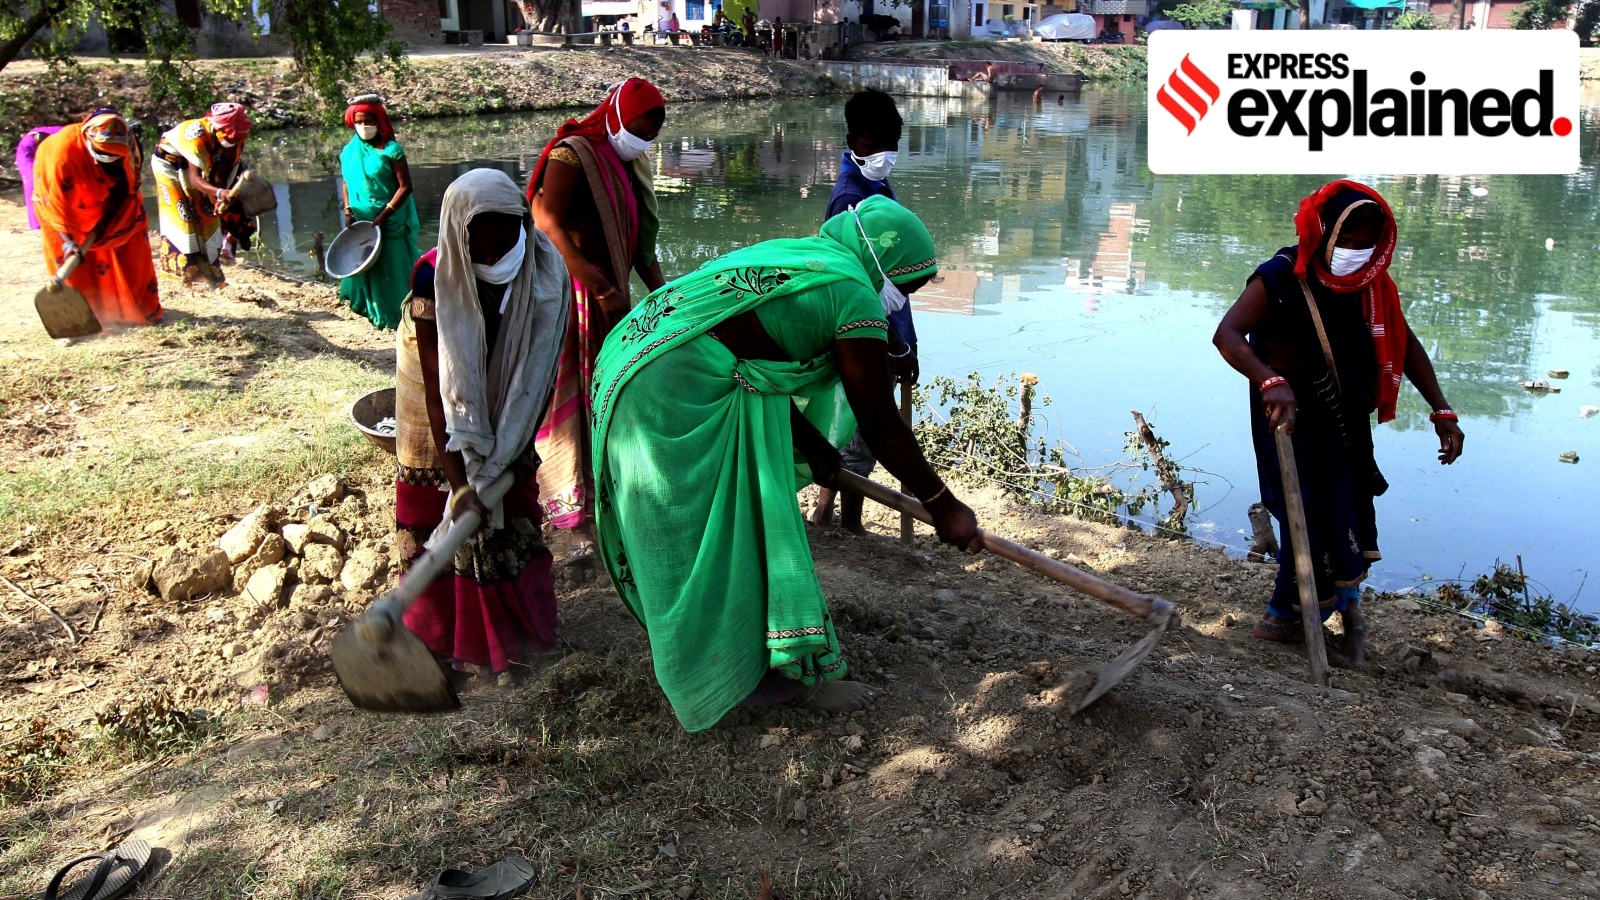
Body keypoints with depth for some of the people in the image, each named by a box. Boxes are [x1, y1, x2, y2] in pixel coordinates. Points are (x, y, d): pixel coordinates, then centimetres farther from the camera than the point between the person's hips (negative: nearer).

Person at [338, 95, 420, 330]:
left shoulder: (392, 150, -10)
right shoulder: (349, 151, 6)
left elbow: (405, 186, -13)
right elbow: (346, 183, 15)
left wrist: (383, 216, -17)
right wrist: (348, 211, -1)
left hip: (391, 222, -5)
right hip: (361, 222, 5)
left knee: (393, 269, 1)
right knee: (363, 266, 8)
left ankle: (398, 316, 12)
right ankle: (376, 313, 21)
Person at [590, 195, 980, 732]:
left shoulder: (789, 257, 19)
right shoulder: (853, 294, -8)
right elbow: (879, 426, -6)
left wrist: (813, 449, 31)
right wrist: (942, 505, 3)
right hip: (676, 399, -10)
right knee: (711, 541, 2)